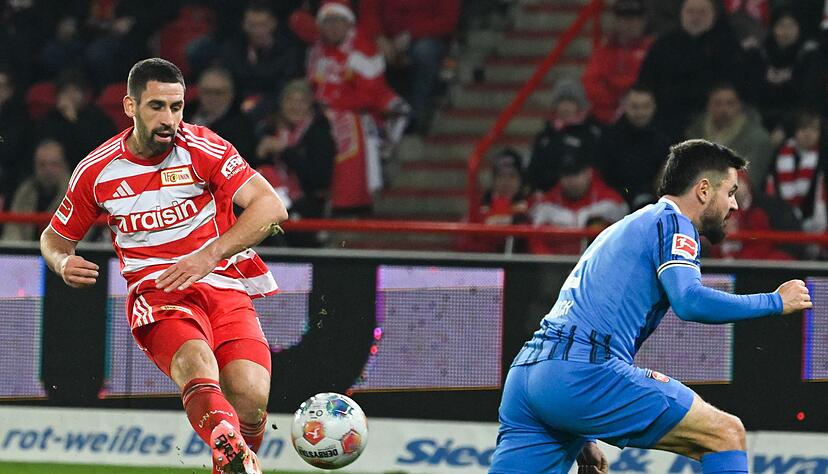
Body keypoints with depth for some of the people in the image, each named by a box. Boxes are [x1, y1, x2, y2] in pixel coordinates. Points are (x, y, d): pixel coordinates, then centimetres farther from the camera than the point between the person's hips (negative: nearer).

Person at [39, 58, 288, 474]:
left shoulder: (203, 149, -3)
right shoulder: (96, 171, 5)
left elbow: (271, 208, -12)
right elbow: (55, 237, 20)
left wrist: (209, 255, -23)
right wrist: (63, 262, -5)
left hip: (223, 285, 1)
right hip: (154, 293, -1)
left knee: (251, 400, -22)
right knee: (197, 364, -36)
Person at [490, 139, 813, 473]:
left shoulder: (624, 228, 32)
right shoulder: (672, 221, 4)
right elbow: (690, 302, -14)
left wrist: (581, 440, 34)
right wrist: (775, 302, -1)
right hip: (583, 372, -9)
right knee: (726, 435, -4)